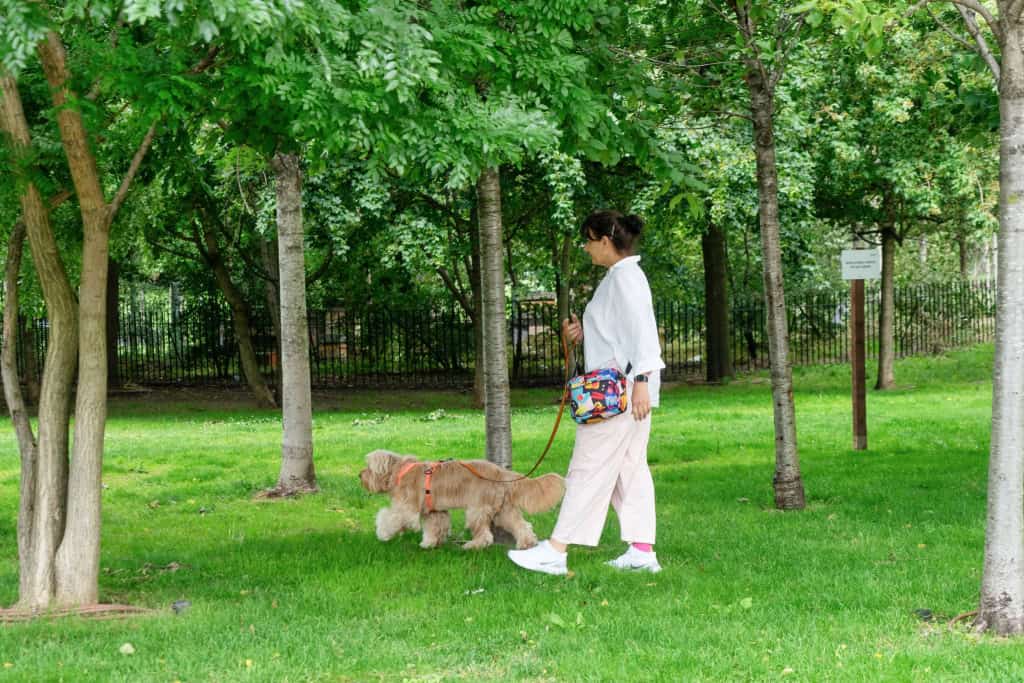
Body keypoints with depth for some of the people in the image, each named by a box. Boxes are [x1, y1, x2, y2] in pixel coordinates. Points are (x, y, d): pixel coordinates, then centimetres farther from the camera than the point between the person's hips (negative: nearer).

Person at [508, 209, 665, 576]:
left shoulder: (625, 277, -13)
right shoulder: (618, 277, 18)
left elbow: (641, 330, -21)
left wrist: (641, 380, -27)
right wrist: (583, 334, 9)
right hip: (623, 390, 10)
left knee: (589, 467, -9)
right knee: (630, 467, 9)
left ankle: (556, 550, -9)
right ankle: (642, 550, 9)